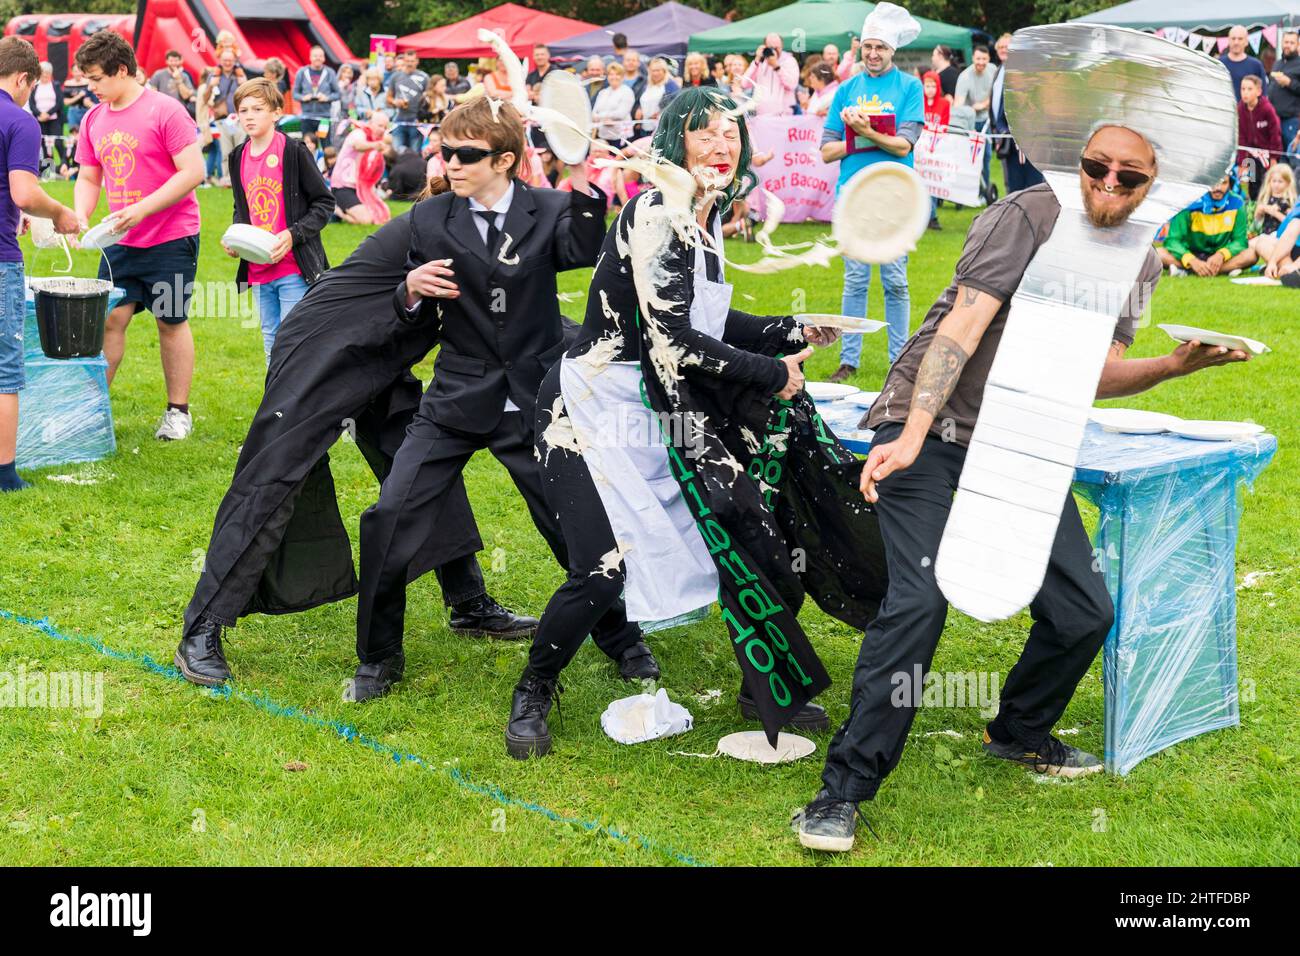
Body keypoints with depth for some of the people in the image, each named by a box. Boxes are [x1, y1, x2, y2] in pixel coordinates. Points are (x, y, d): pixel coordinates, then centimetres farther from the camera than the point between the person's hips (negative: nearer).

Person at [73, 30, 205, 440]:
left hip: (171, 239, -5)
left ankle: (178, 412, 14)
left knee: (172, 322, 4)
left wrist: (142, 208, -22)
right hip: (120, 241, 5)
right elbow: (88, 178, 16)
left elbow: (192, 172, -17)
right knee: (110, 317, 1)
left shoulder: (165, 111, -12)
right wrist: (81, 215, -3)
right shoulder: (93, 120, 8)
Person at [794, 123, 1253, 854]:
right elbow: (962, 326, -22)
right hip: (931, 432, -7)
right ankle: (845, 787, -12)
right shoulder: (1032, 216, -14)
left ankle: (1020, 735, 33)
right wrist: (912, 436, -31)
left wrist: (1177, 366, -5)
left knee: (1086, 612, 4)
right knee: (920, 601, -22)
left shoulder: (1142, 268, 8)